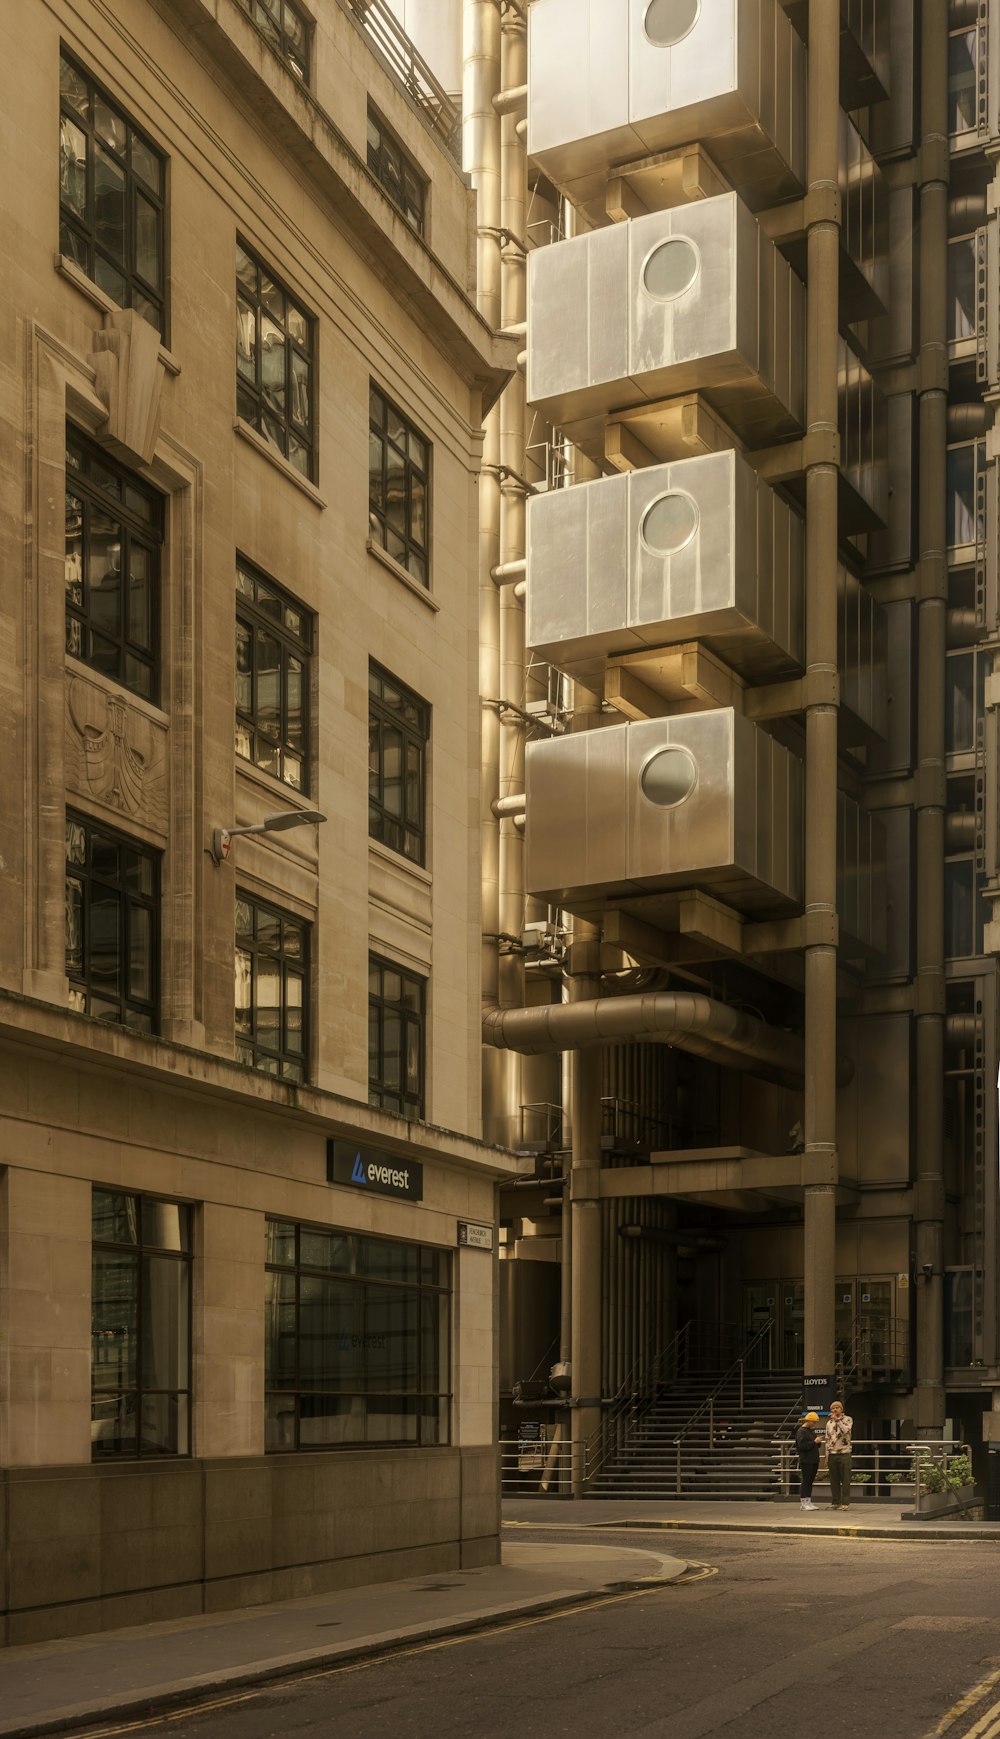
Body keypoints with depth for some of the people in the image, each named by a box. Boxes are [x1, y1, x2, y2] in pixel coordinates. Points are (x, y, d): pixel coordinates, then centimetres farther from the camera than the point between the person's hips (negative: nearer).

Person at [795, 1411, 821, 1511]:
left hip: (813, 1460, 9)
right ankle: (804, 1502, -4)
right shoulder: (801, 1431, -10)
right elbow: (802, 1445, -21)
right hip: (806, 1461, -9)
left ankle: (809, 1502, 15)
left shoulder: (811, 1430, 18)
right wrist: (814, 1442, -20)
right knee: (805, 1481, -6)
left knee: (810, 1481, 11)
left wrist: (818, 1442, 4)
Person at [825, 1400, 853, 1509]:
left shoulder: (848, 1420, 0)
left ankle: (845, 1503, -2)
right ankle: (835, 1502, 13)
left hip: (844, 1453, -5)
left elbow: (845, 1430, -21)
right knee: (834, 1480, 6)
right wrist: (827, 1456, 11)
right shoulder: (829, 1423, 14)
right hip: (832, 1454, 5)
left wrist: (837, 1419, -18)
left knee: (845, 1480, -4)